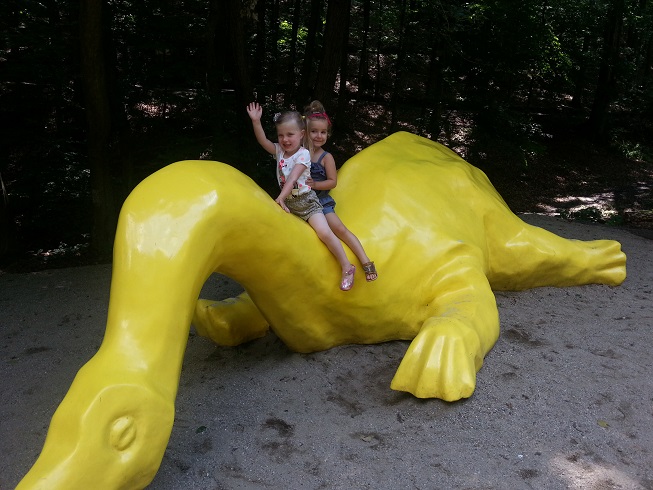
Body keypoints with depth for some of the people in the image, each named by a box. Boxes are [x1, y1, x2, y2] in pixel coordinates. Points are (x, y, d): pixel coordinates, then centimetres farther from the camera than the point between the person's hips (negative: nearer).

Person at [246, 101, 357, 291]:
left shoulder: (303, 154, -14)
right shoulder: (279, 151, 4)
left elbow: (292, 179, -23)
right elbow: (262, 140, -7)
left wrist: (280, 198, -31)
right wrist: (256, 121, -20)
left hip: (306, 200, -7)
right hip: (287, 201, 7)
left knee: (324, 233, -18)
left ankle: (347, 268, -8)